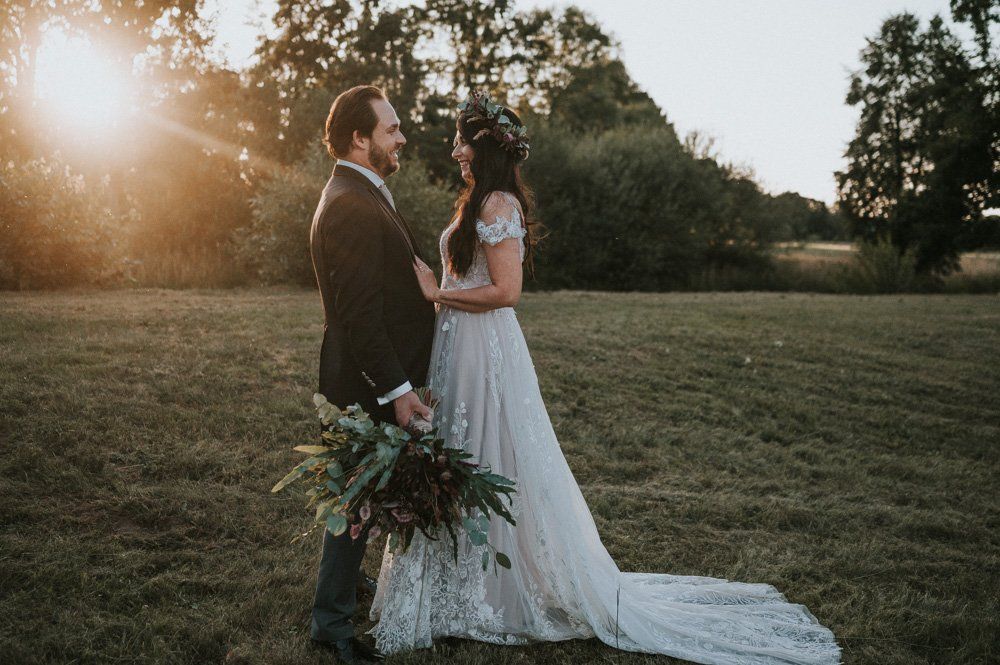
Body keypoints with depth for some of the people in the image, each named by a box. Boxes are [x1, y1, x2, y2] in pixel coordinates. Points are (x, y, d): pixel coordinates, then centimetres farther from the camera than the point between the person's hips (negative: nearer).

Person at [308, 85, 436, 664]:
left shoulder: (364, 195, 14)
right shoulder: (350, 207, -22)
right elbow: (358, 313, -26)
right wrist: (396, 390, -25)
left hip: (381, 379, 10)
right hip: (368, 385, -10)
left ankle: (346, 587, 41)